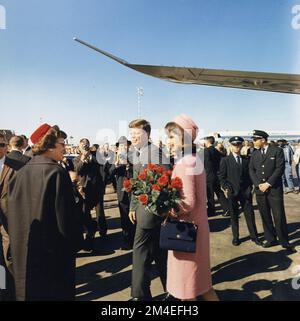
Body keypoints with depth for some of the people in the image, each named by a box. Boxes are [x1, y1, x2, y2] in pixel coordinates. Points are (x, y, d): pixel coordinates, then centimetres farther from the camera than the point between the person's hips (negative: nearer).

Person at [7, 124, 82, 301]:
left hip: (23, 252, 6)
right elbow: (66, 215, -20)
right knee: (56, 292, 12)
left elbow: (12, 213, 7)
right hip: (53, 252, -6)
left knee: (29, 291, 22)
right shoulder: (57, 172, -20)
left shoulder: (20, 173, -1)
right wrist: (74, 243, -5)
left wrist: (20, 242, 18)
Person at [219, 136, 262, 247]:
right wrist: (226, 188, -11)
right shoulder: (225, 160, 1)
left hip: (246, 192, 2)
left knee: (250, 214, 6)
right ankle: (235, 237, 20)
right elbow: (222, 176, -1)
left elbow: (250, 174, 12)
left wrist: (250, 187, 1)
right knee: (234, 216, 8)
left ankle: (254, 236, 20)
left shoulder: (247, 160, 9)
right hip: (232, 192, -2)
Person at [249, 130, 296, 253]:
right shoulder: (254, 154, 11)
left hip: (274, 189, -4)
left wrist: (268, 183, -14)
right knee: (265, 217, 8)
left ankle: (285, 242, 13)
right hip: (260, 190, 4)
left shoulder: (277, 151, -2)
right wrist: (258, 184, -7)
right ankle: (271, 239, 21)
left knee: (279, 217, -1)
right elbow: (251, 170, 7)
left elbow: (280, 169, -9)